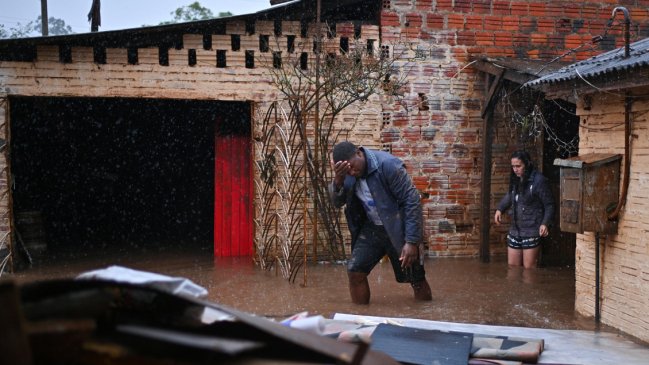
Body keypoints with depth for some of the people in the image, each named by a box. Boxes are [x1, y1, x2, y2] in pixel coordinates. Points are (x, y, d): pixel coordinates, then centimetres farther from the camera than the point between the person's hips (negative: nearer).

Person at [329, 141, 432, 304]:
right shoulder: (347, 172, -6)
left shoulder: (387, 164, -26)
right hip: (371, 228, 5)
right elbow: (337, 202, -5)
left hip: (399, 229, -5)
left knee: (416, 279, 3)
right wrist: (338, 179, -27)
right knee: (354, 271, -4)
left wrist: (412, 241, -26)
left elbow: (412, 201, -24)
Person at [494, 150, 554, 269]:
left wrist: (545, 223, -21)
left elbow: (549, 205, -9)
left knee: (529, 268, -3)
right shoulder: (515, 180, 9)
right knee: (512, 266, 10)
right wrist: (499, 209, 8)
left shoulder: (538, 181, -13)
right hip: (515, 231, 7)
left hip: (532, 232, -7)